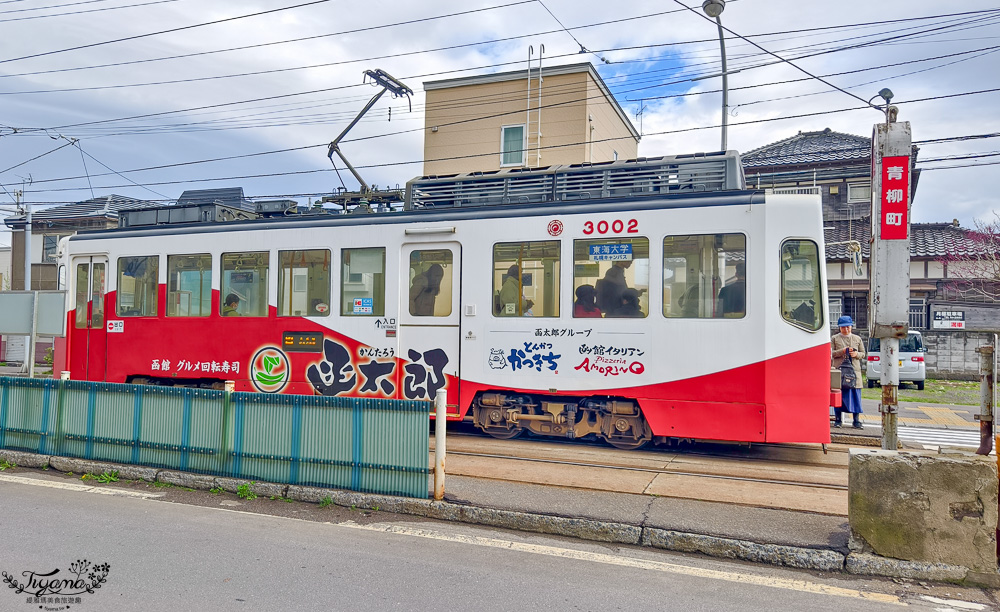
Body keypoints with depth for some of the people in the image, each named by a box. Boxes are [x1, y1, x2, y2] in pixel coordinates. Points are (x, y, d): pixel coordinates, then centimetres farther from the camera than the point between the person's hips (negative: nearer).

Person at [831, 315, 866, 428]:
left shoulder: (857, 339, 15)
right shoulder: (834, 338, 10)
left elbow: (863, 354, 15)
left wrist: (856, 354, -6)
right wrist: (842, 351, -14)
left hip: (854, 370, 1)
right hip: (839, 369, -1)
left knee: (855, 394, -2)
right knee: (839, 394, -2)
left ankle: (856, 421, 4)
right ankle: (838, 420, 6)